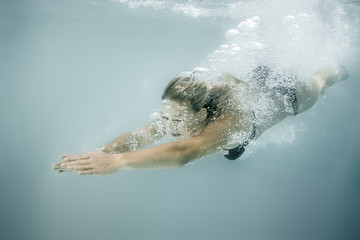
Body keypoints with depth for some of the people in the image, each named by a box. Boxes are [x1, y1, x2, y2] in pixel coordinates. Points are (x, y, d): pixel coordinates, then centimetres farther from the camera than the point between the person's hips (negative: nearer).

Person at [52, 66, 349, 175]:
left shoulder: (228, 120, -52)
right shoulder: (182, 110, -35)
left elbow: (183, 153, -70)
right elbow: (139, 136, -44)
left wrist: (117, 161, -79)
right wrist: (99, 154, -62)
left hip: (284, 94, -2)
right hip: (255, 82, 3)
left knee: (314, 87, 33)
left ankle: (337, 71, 65)